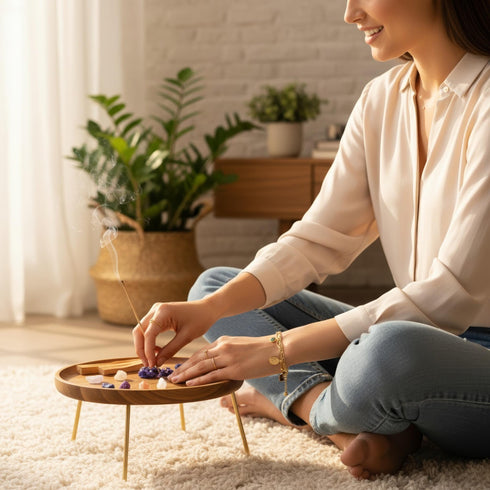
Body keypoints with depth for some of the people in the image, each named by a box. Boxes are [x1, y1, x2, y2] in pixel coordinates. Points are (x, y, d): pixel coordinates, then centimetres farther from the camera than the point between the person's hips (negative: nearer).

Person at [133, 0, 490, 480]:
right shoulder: (382, 98, 5)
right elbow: (318, 238, 2)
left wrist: (278, 349, -25)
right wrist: (208, 310, -13)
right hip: (420, 336, 8)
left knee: (391, 351, -42)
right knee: (213, 284, 8)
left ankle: (287, 399, -7)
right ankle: (354, 421, -12)